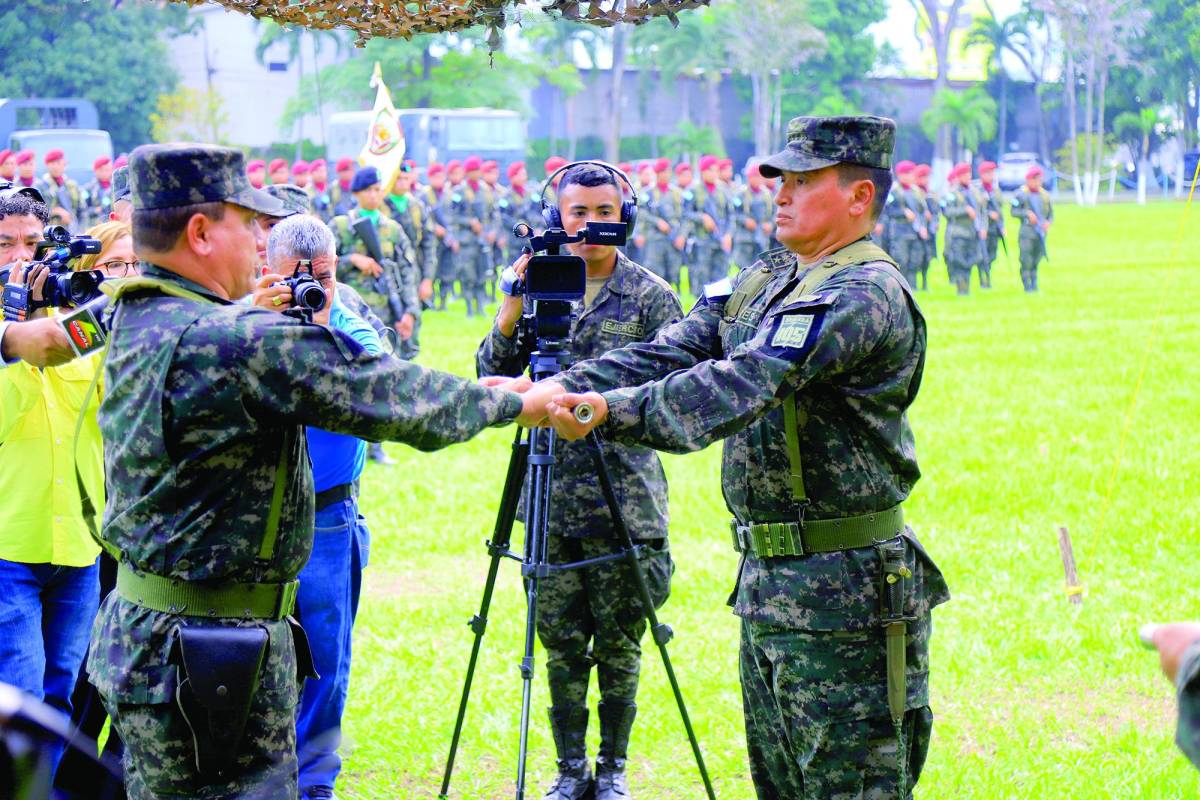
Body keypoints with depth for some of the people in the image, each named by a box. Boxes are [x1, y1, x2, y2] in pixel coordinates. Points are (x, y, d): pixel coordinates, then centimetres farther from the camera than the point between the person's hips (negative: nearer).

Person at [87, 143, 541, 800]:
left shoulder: (134, 326, 8)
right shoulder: (237, 341, -20)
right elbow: (394, 398, -15)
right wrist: (513, 402, -2)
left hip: (146, 636, 10)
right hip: (207, 659, -10)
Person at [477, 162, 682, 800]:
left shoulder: (650, 295, 0)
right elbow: (491, 374, 2)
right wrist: (516, 303, -11)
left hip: (625, 499, -2)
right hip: (551, 500, 2)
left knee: (618, 644, 3)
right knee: (562, 644, 7)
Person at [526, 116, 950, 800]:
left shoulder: (868, 295, -16)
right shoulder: (762, 281, 14)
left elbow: (748, 382, -28)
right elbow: (670, 353, 5)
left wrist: (611, 409, -36)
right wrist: (559, 386, -10)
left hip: (844, 595, -9)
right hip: (766, 582, 9)